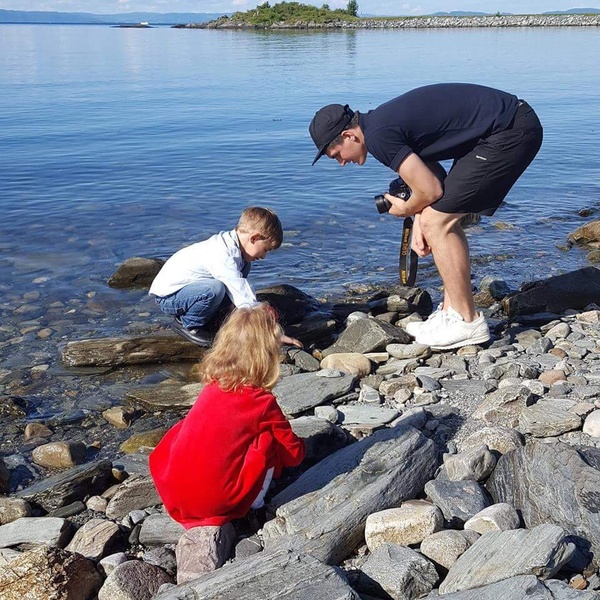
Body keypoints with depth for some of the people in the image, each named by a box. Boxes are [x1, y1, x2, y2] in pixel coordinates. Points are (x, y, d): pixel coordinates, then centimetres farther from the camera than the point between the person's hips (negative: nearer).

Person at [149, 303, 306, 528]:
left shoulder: (210, 389, 8)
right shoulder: (264, 403, -8)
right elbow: (293, 454, 4)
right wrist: (299, 445, 27)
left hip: (172, 492, 4)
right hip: (219, 501, -4)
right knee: (268, 441, 2)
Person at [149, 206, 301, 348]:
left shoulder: (230, 242, -2)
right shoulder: (222, 255, -30)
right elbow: (245, 301, -34)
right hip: (167, 296, -9)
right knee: (215, 289, -37)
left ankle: (208, 322, 5)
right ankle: (188, 324, -7)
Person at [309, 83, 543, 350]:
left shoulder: (379, 136, -15)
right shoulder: (383, 121, 15)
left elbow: (430, 190, -14)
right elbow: (432, 175, 19)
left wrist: (406, 210, 7)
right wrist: (420, 218, 6)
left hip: (510, 132, -10)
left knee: (437, 222, -9)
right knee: (443, 219, 15)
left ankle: (467, 322, -1)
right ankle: (451, 311, 19)